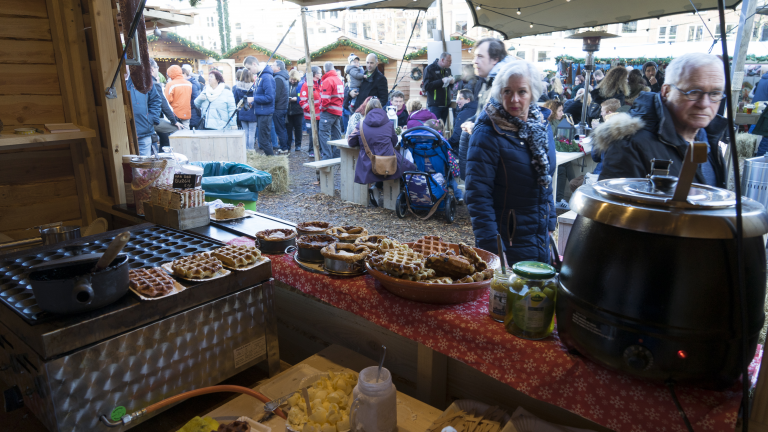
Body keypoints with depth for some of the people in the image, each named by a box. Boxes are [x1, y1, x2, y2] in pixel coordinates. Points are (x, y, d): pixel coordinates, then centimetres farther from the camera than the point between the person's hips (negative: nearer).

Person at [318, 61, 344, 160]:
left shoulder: (327, 81, -13)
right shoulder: (339, 80, 12)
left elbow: (325, 98, -19)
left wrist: (323, 108, -4)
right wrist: (339, 106, 17)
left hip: (328, 111, -8)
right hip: (338, 111, 9)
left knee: (323, 133, -6)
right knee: (336, 134, 12)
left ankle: (327, 157, -10)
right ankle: (337, 155, 17)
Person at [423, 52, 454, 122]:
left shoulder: (447, 69, 15)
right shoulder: (430, 69, -5)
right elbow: (426, 86, -16)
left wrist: (451, 81, 2)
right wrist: (442, 81, -19)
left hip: (445, 105, 7)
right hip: (434, 105, -7)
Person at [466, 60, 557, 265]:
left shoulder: (542, 125, 3)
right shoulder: (487, 134, -18)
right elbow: (478, 195, -21)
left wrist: (550, 221, 12)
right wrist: (492, 248, -25)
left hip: (541, 235, 7)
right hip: (508, 239, -7)